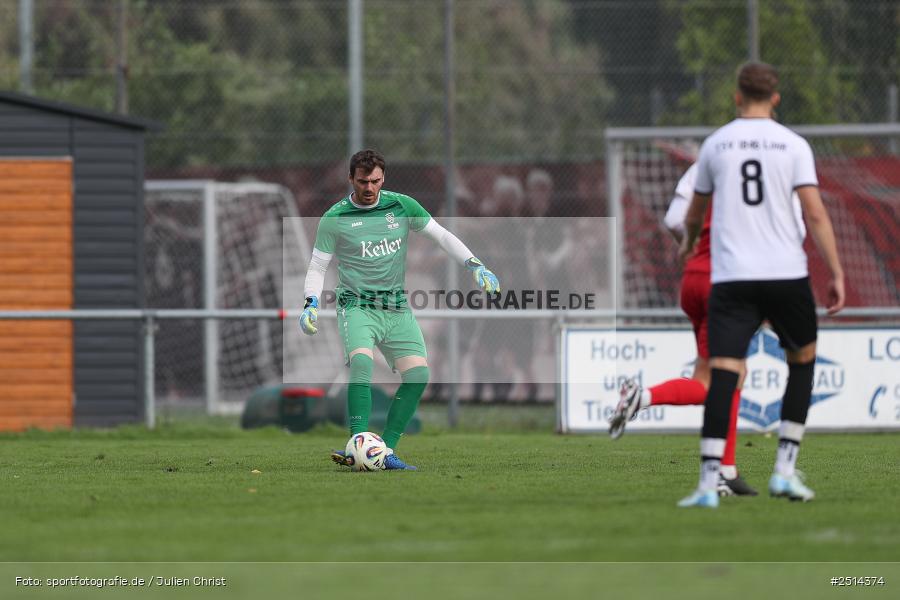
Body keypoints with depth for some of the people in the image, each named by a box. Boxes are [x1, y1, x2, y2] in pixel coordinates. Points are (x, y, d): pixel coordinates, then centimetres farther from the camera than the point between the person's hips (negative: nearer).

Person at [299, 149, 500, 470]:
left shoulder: (402, 206, 3)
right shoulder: (335, 219, -3)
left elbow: (442, 235, 10)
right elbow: (317, 267, 4)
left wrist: (476, 266, 0)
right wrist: (311, 304, -12)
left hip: (397, 307, 4)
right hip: (357, 306, -4)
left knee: (418, 373, -11)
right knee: (361, 361, -31)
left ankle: (386, 451, -4)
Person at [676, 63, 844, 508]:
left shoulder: (715, 144, 9)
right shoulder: (793, 145, 2)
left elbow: (695, 211, 23)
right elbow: (815, 213, -6)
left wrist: (688, 245, 45)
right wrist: (836, 275, -3)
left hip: (731, 277, 1)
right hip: (787, 272, -1)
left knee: (723, 374, -6)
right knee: (802, 362, 20)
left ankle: (708, 484, -19)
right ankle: (785, 469, 11)